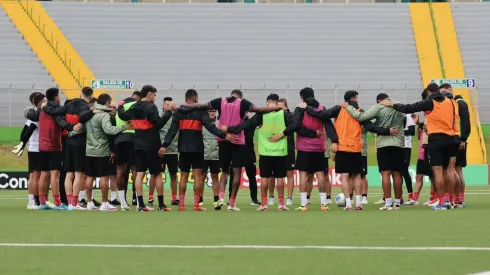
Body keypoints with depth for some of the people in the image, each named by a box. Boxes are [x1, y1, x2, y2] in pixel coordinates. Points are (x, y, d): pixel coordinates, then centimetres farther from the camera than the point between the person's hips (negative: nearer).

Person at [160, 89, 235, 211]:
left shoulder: (179, 112, 6)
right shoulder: (201, 111, -4)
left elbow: (172, 130, -1)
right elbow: (210, 126, -16)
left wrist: (165, 145, -4)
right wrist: (224, 135, -19)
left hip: (184, 148, 3)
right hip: (197, 148, -3)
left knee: (183, 175, 10)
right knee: (197, 175, 0)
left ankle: (181, 204, 7)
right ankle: (196, 205, -4)